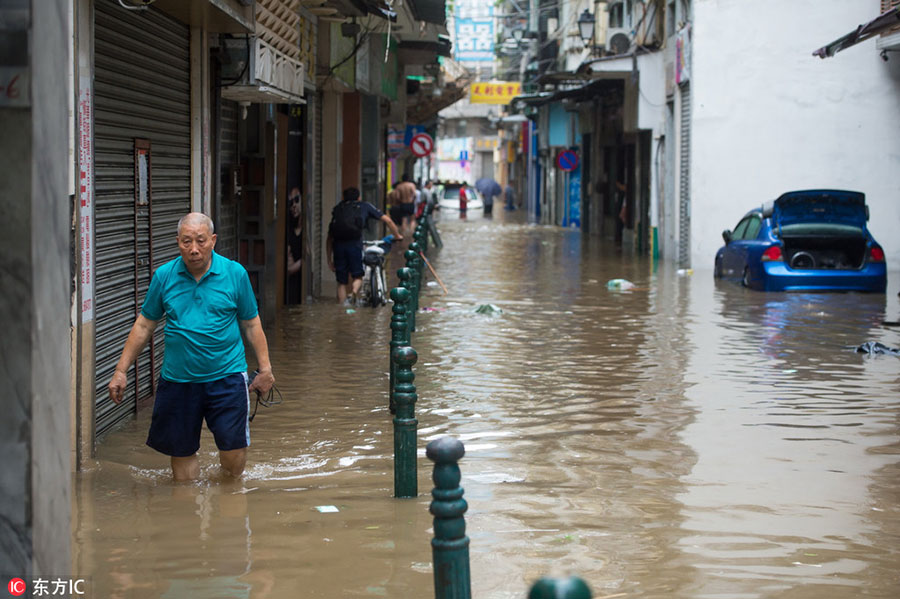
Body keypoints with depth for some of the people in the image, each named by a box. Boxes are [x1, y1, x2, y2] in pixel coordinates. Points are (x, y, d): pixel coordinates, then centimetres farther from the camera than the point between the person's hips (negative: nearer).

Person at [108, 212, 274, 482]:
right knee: (182, 453, 7)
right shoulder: (164, 276, 2)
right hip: (177, 380, 2)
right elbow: (144, 325, 9)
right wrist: (121, 371, 8)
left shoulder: (235, 274, -1)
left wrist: (265, 369, 6)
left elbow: (251, 325, 7)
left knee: (233, 456, -5)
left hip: (226, 377, -1)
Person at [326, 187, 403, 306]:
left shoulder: (337, 209, 28)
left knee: (341, 282, 10)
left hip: (338, 244, 2)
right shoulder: (364, 206, 23)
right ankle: (355, 290, -21)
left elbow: (329, 239, 25)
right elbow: (387, 220, 22)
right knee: (357, 276, 10)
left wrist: (329, 260, 28)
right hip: (355, 243, -2)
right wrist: (397, 236, 36)